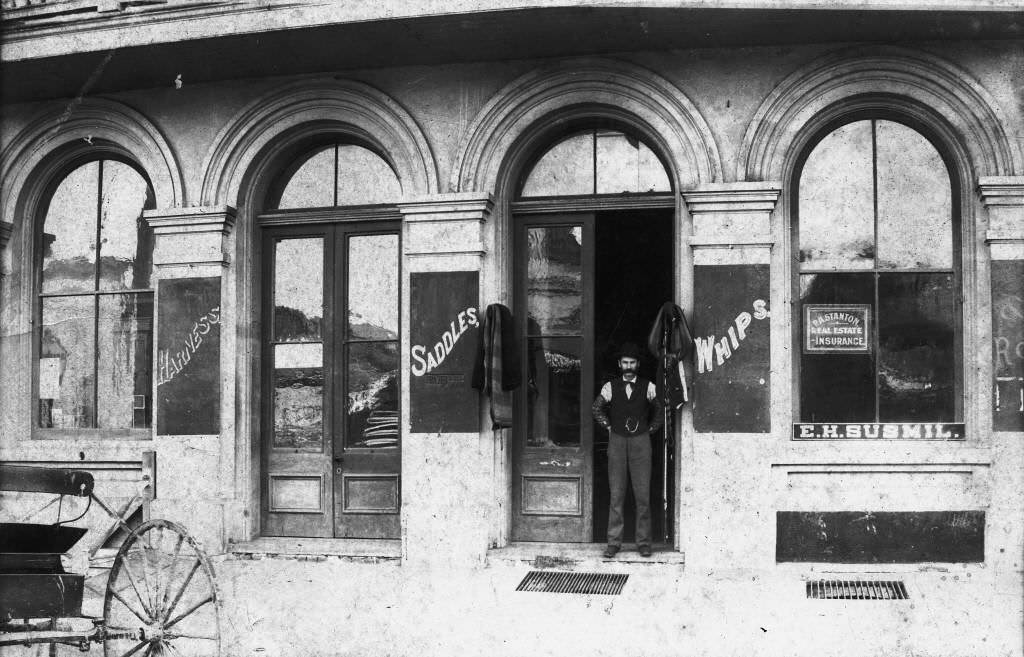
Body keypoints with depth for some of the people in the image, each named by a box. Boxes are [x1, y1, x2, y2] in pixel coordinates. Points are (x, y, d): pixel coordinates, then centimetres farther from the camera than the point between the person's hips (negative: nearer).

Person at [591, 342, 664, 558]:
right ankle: (614, 542, 3)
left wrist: (650, 429, 9)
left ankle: (643, 543, 5)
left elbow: (659, 412, 17)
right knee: (616, 494, 0)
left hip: (640, 442, 0)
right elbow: (596, 408, 17)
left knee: (643, 495, -1)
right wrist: (608, 427, 11)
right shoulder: (610, 387, 3)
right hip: (617, 441, 0)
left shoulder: (648, 387, 2)